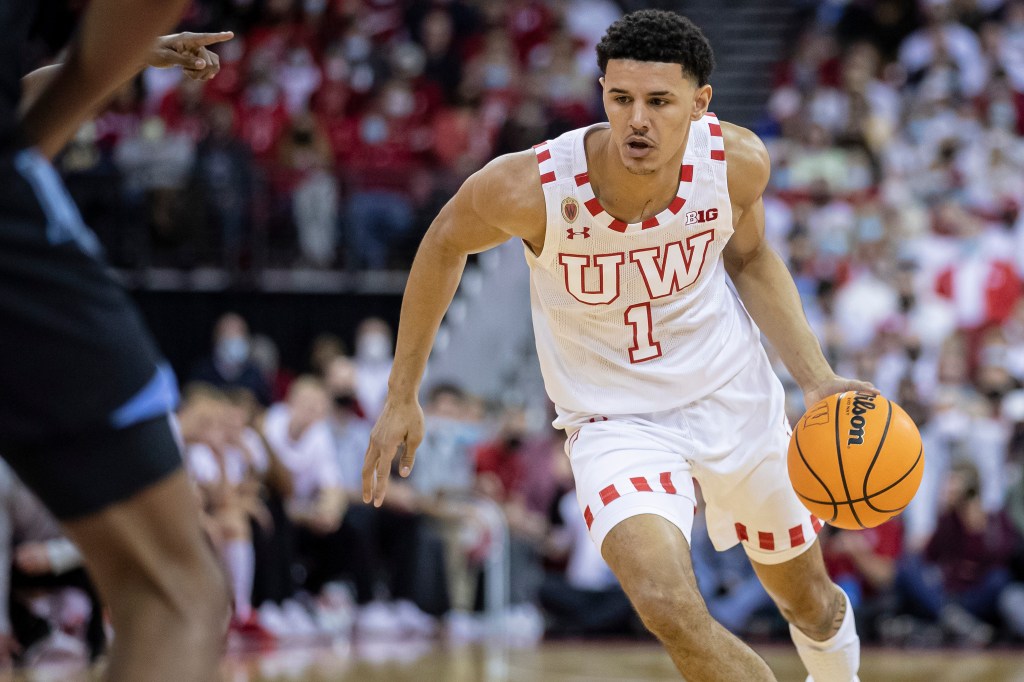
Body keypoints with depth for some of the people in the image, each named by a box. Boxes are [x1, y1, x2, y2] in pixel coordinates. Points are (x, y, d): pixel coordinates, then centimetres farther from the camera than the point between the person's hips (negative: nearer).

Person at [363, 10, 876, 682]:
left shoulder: (737, 161, -22)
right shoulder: (529, 187, -30)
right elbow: (445, 244, -8)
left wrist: (816, 377, -10)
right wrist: (402, 398, -1)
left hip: (736, 396, 3)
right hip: (616, 419, -3)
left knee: (810, 600, 22)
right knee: (670, 608, -29)